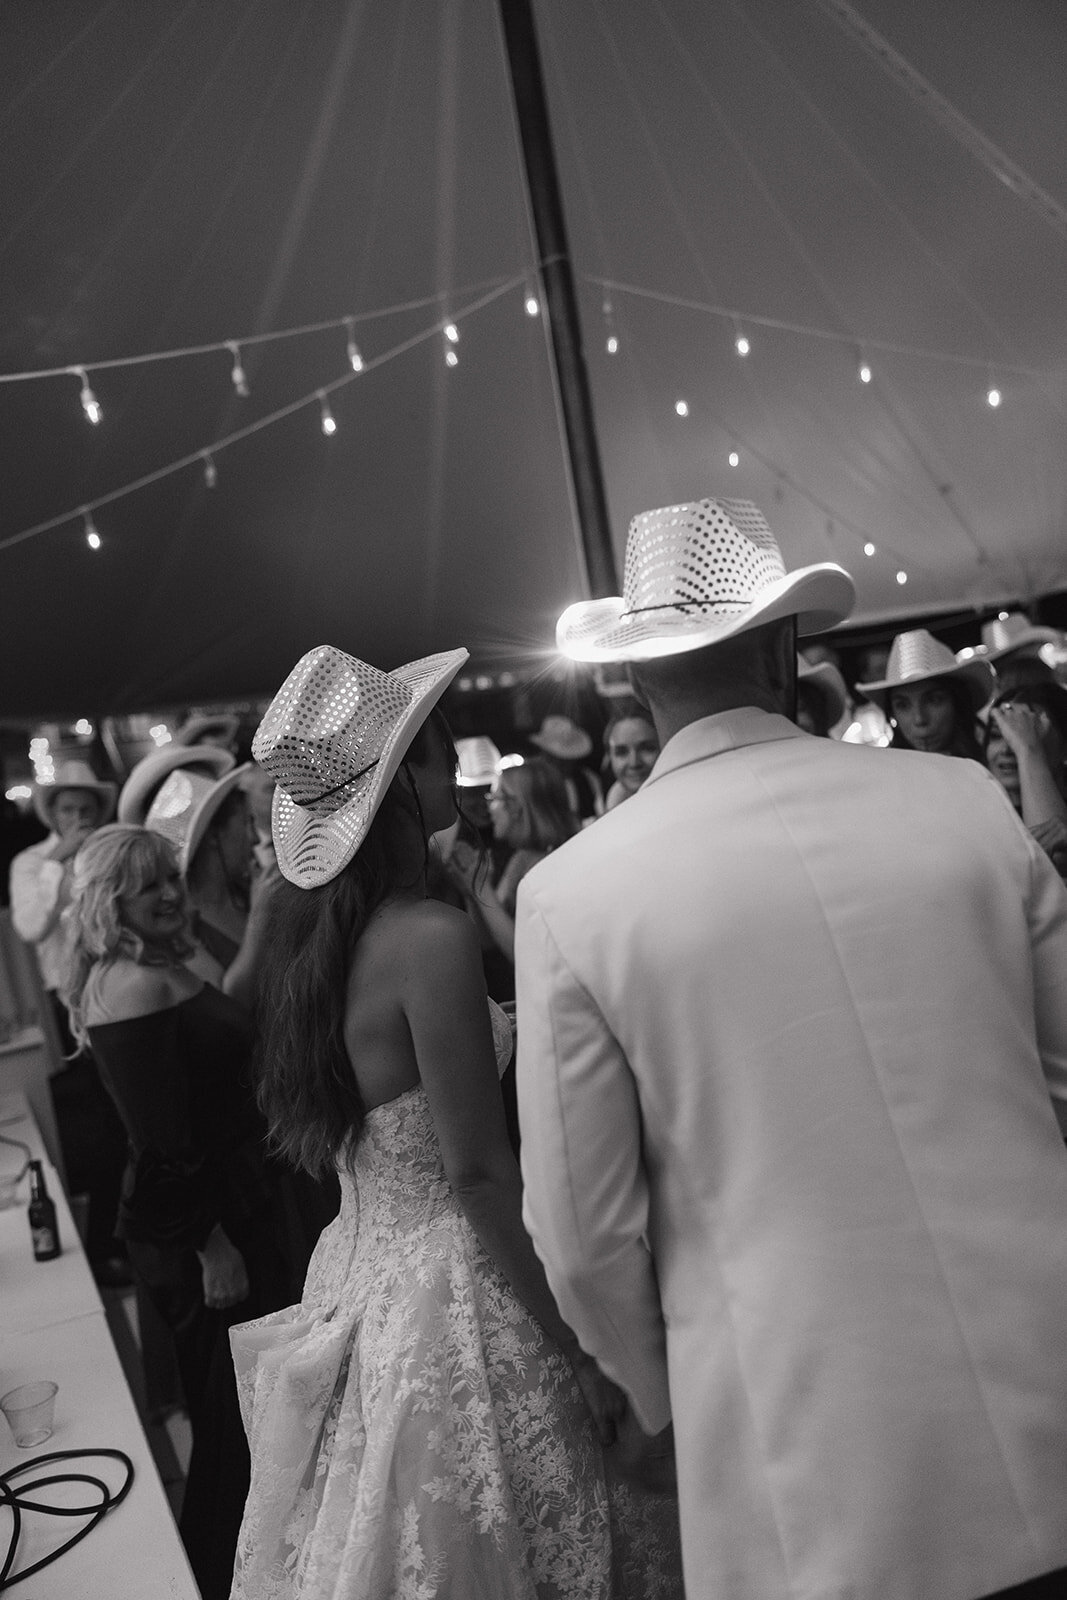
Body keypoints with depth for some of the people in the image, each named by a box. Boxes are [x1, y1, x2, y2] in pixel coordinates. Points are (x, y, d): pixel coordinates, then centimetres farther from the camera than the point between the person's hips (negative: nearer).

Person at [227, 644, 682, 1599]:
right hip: (450, 1294, -7)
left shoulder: (313, 931, 1)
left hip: (358, 1269, 7)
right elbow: (481, 1175, -21)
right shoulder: (433, 935, -23)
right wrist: (576, 1347, -12)